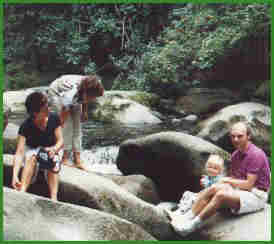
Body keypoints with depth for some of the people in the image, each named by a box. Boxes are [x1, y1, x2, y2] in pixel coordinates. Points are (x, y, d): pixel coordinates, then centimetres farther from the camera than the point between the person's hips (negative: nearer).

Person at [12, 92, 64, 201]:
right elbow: (19, 152, -29)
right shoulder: (26, 126, -22)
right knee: (32, 157, -35)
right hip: (32, 150, -1)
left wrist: (54, 149, -36)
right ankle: (21, 192, -48)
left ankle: (54, 198, -46)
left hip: (52, 150, 1)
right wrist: (15, 175, -43)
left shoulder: (54, 119, -16)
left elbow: (60, 141, -11)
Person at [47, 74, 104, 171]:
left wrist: (84, 112, 0)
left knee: (77, 126, -3)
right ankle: (65, 158, -13)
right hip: (56, 93, -6)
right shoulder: (71, 94, -44)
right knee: (67, 124, -20)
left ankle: (77, 160, -2)